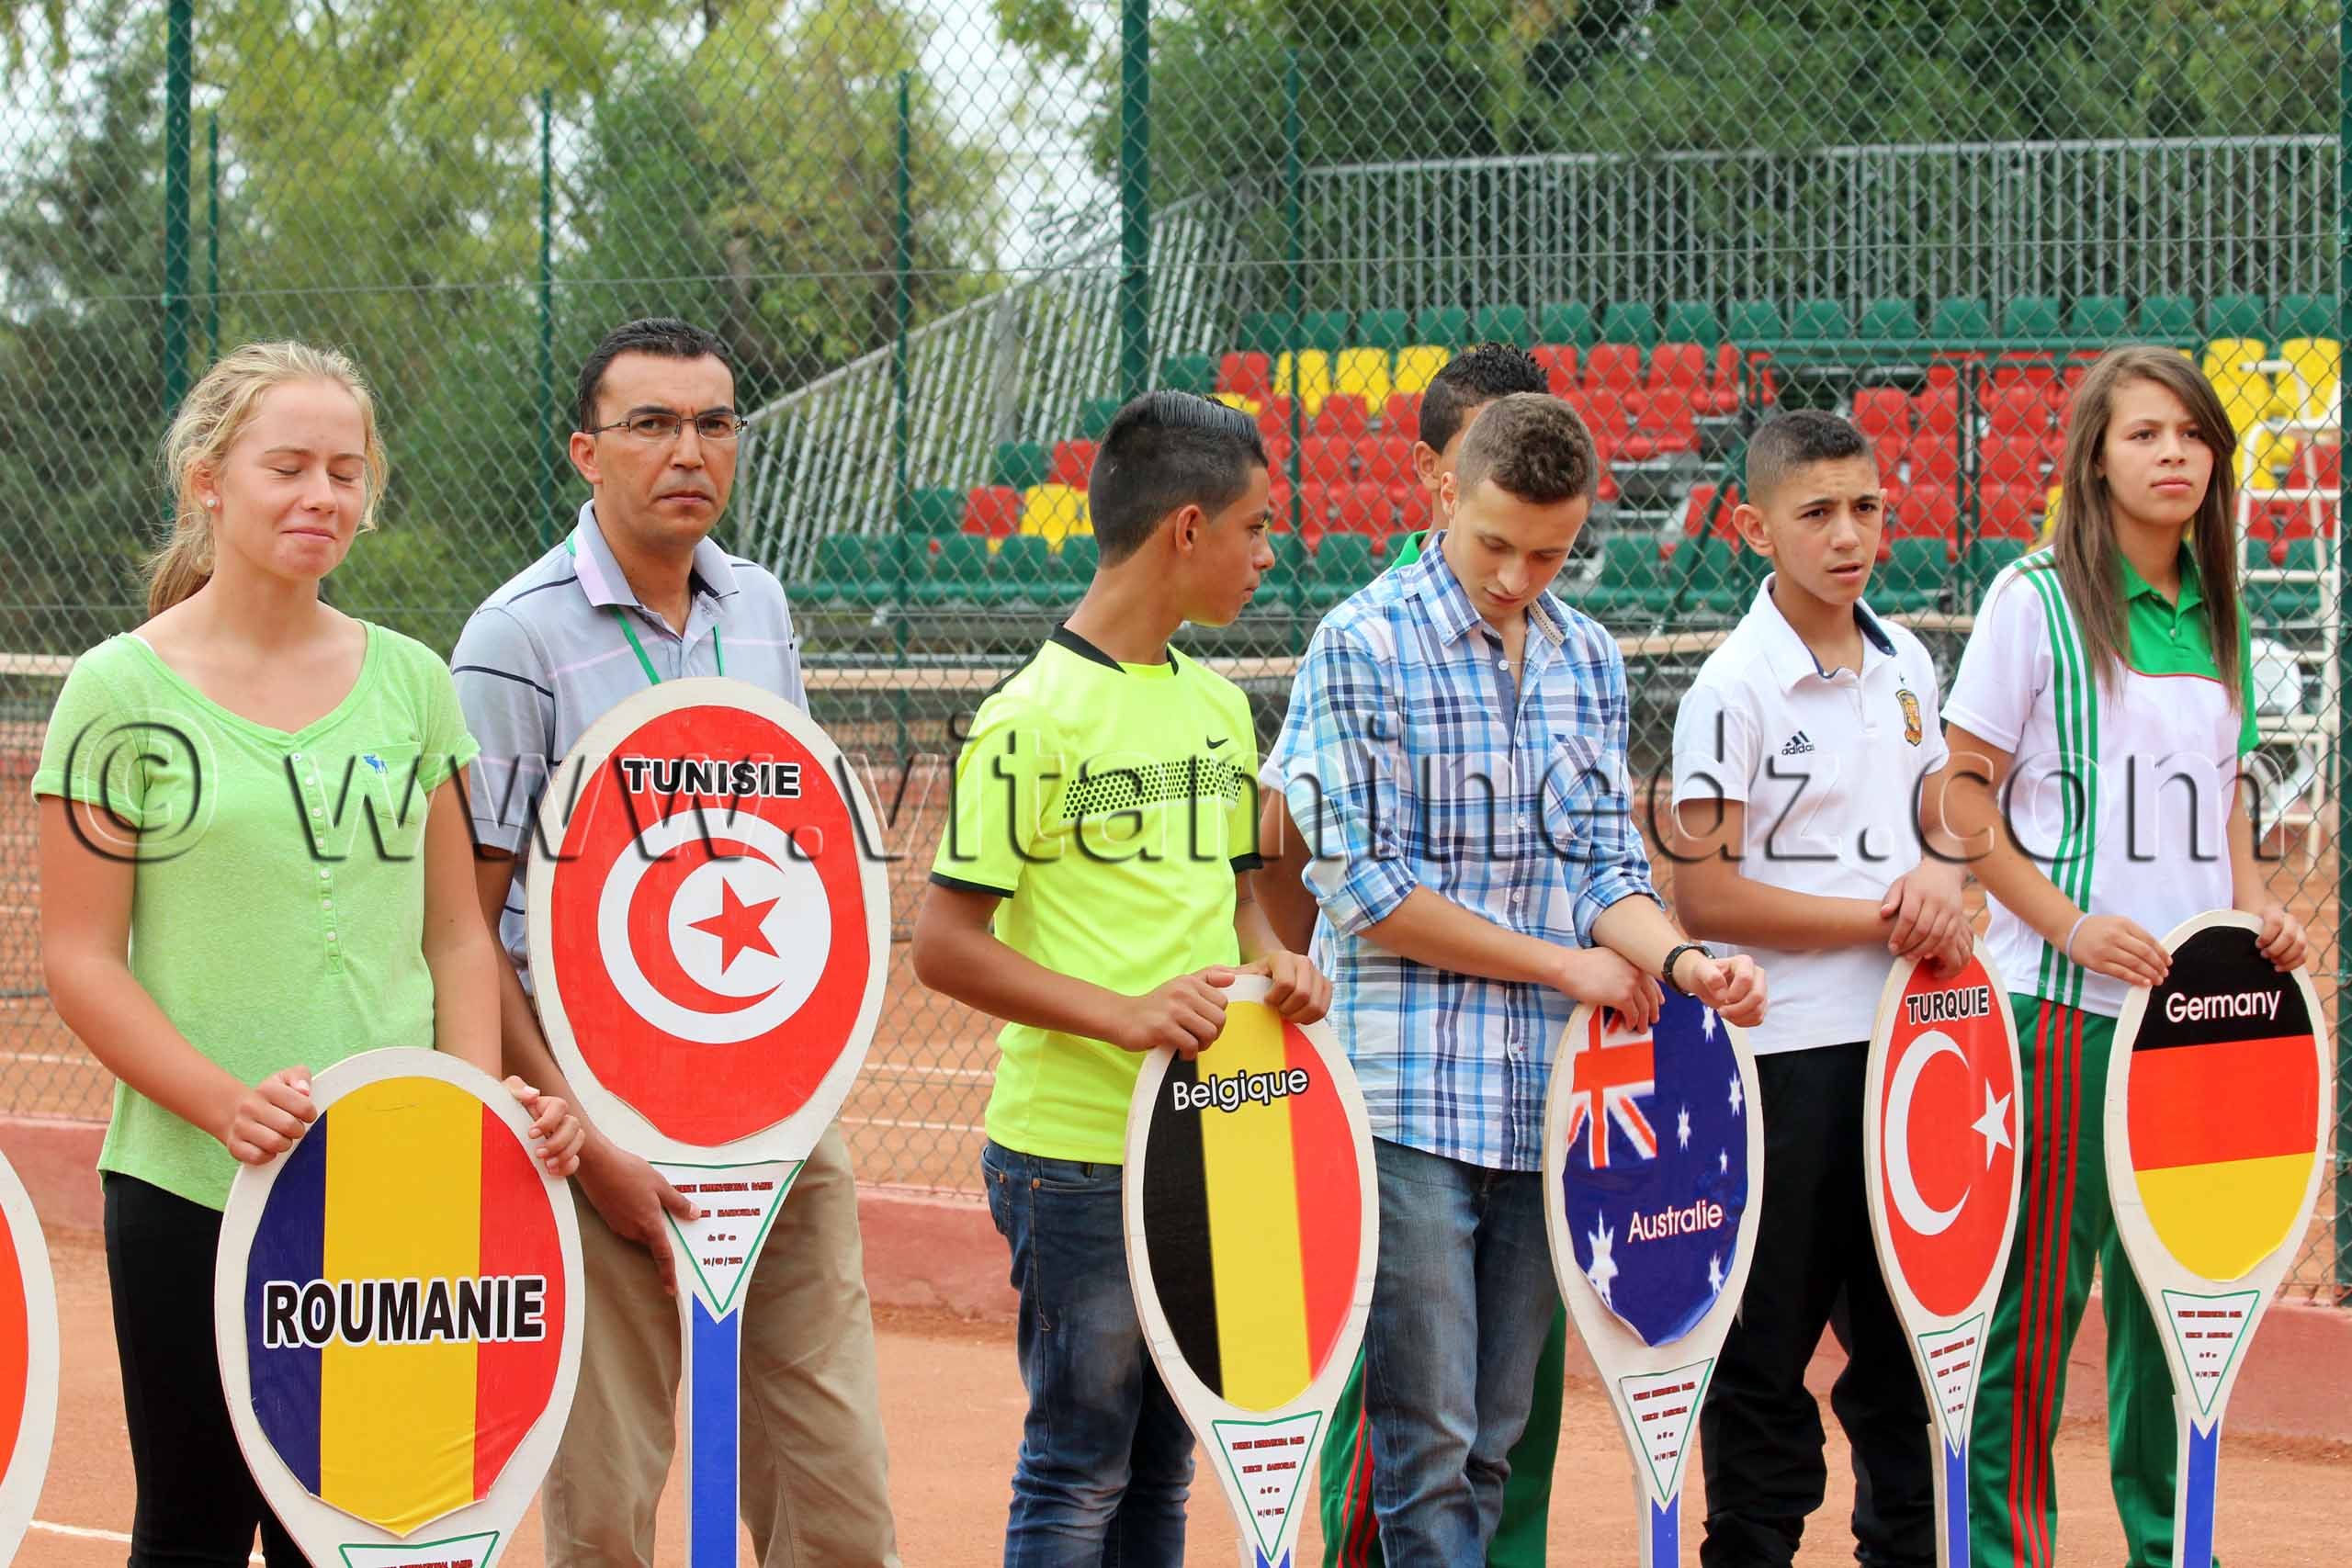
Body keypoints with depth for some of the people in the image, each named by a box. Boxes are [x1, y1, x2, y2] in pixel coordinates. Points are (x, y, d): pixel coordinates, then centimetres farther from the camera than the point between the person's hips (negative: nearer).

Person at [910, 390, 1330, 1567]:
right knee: (1080, 1463, -1)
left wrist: (1269, 959, 1)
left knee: (1163, 1465, 13)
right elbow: (944, 944, -14)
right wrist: (1121, 1014, -23)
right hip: (1077, 1151, -7)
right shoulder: (1033, 719, -13)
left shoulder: (1218, 707, 11)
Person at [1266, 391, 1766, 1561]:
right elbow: (1365, 891, -11)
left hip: (1546, 1106, 6)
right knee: (1428, 1441, -6)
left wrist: (1682, 960, -11)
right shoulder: (1366, 646, -6)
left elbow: (1606, 871, 11)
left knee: (1496, 1442, 8)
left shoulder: (1589, 663, 12)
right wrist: (1566, 966, -8)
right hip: (1412, 1101, -6)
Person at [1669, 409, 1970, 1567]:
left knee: (1908, 1330, 13)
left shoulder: (1905, 665, 9)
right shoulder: (1735, 689, -10)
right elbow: (1705, 898, -14)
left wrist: (1941, 877, -4)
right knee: (1769, 1350, 1)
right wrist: (1880, 919, -13)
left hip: (1904, 1035, 6)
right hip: (1786, 1050, -6)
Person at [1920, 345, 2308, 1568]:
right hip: (2067, 1001, -6)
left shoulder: (2216, 615, 12)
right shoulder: (2038, 598, -6)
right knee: (2040, 1278, -4)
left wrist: (2258, 907, 4)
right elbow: (1961, 795, -6)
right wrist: (2071, 924, -15)